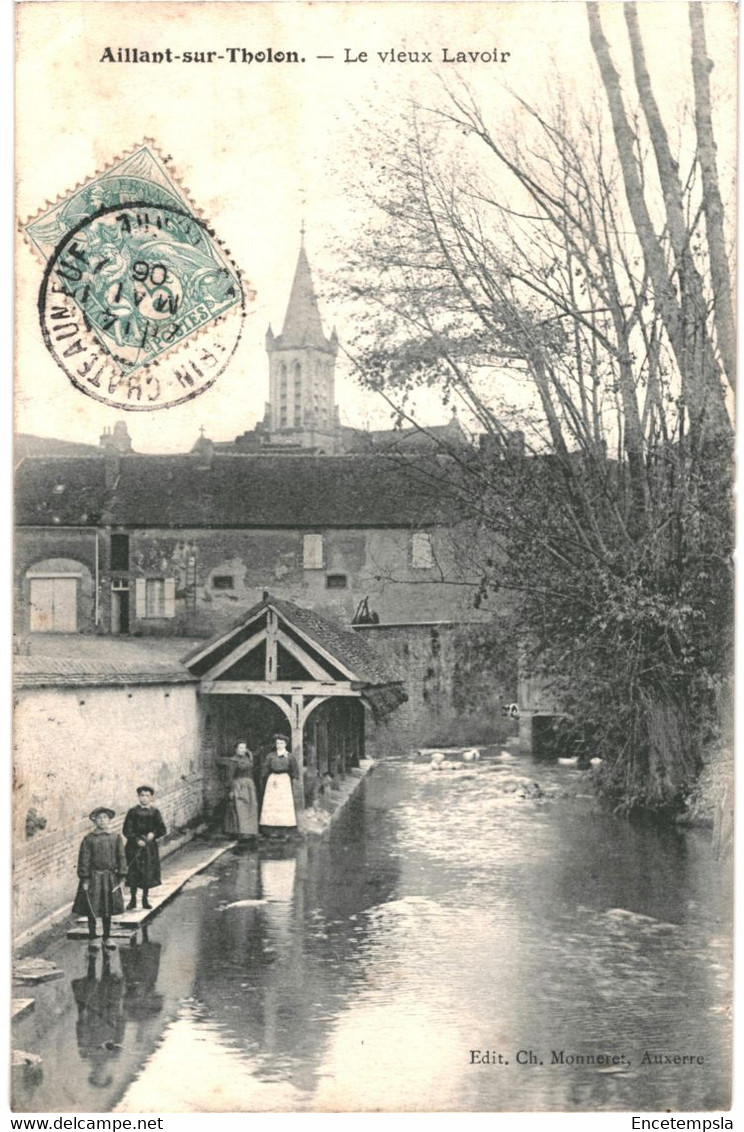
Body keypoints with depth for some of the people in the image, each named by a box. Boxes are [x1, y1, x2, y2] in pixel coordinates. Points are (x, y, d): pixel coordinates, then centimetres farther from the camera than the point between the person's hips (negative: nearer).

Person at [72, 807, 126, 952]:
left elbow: (121, 857, 4)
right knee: (92, 910, 3)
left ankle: (107, 938, 23)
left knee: (108, 909, 10)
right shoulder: (89, 839, -6)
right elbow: (84, 860, -6)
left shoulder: (115, 838, 1)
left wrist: (121, 876, -1)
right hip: (94, 876, -2)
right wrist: (85, 879, -9)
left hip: (110, 877, 2)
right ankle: (92, 939, 16)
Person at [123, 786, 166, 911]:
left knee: (148, 874, 3)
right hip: (134, 847, -1)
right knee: (133, 874, -1)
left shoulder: (155, 812, 3)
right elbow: (127, 830, -3)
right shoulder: (133, 812, -1)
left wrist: (153, 834, -15)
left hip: (149, 847, 1)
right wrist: (137, 840, -14)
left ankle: (145, 899, 14)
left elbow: (162, 829, 4)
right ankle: (133, 899, 10)